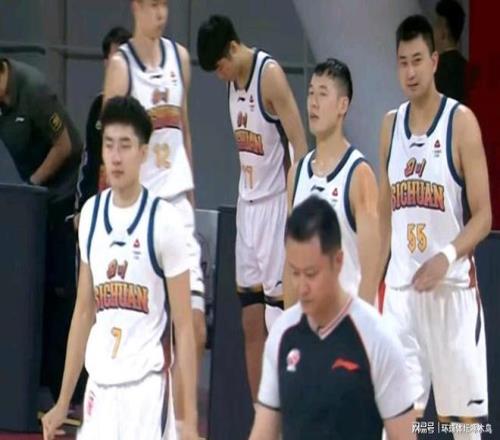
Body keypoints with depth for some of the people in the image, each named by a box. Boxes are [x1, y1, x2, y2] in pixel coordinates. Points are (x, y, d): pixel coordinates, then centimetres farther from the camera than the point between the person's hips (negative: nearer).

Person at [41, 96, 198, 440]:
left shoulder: (164, 221, -8)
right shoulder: (91, 213, 9)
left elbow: (184, 326, -7)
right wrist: (63, 402, 17)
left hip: (145, 386, -6)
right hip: (99, 384, 6)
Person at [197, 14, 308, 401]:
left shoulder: (270, 75, -14)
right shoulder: (234, 81, 10)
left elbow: (300, 147, -16)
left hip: (276, 205, -8)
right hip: (247, 204, 8)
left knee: (280, 325, -7)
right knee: (251, 324, 9)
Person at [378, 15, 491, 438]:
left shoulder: (460, 122, -5)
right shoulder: (391, 124, 11)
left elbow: (483, 216, -7)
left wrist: (448, 255, -23)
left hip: (452, 289, -5)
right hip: (401, 289, 5)